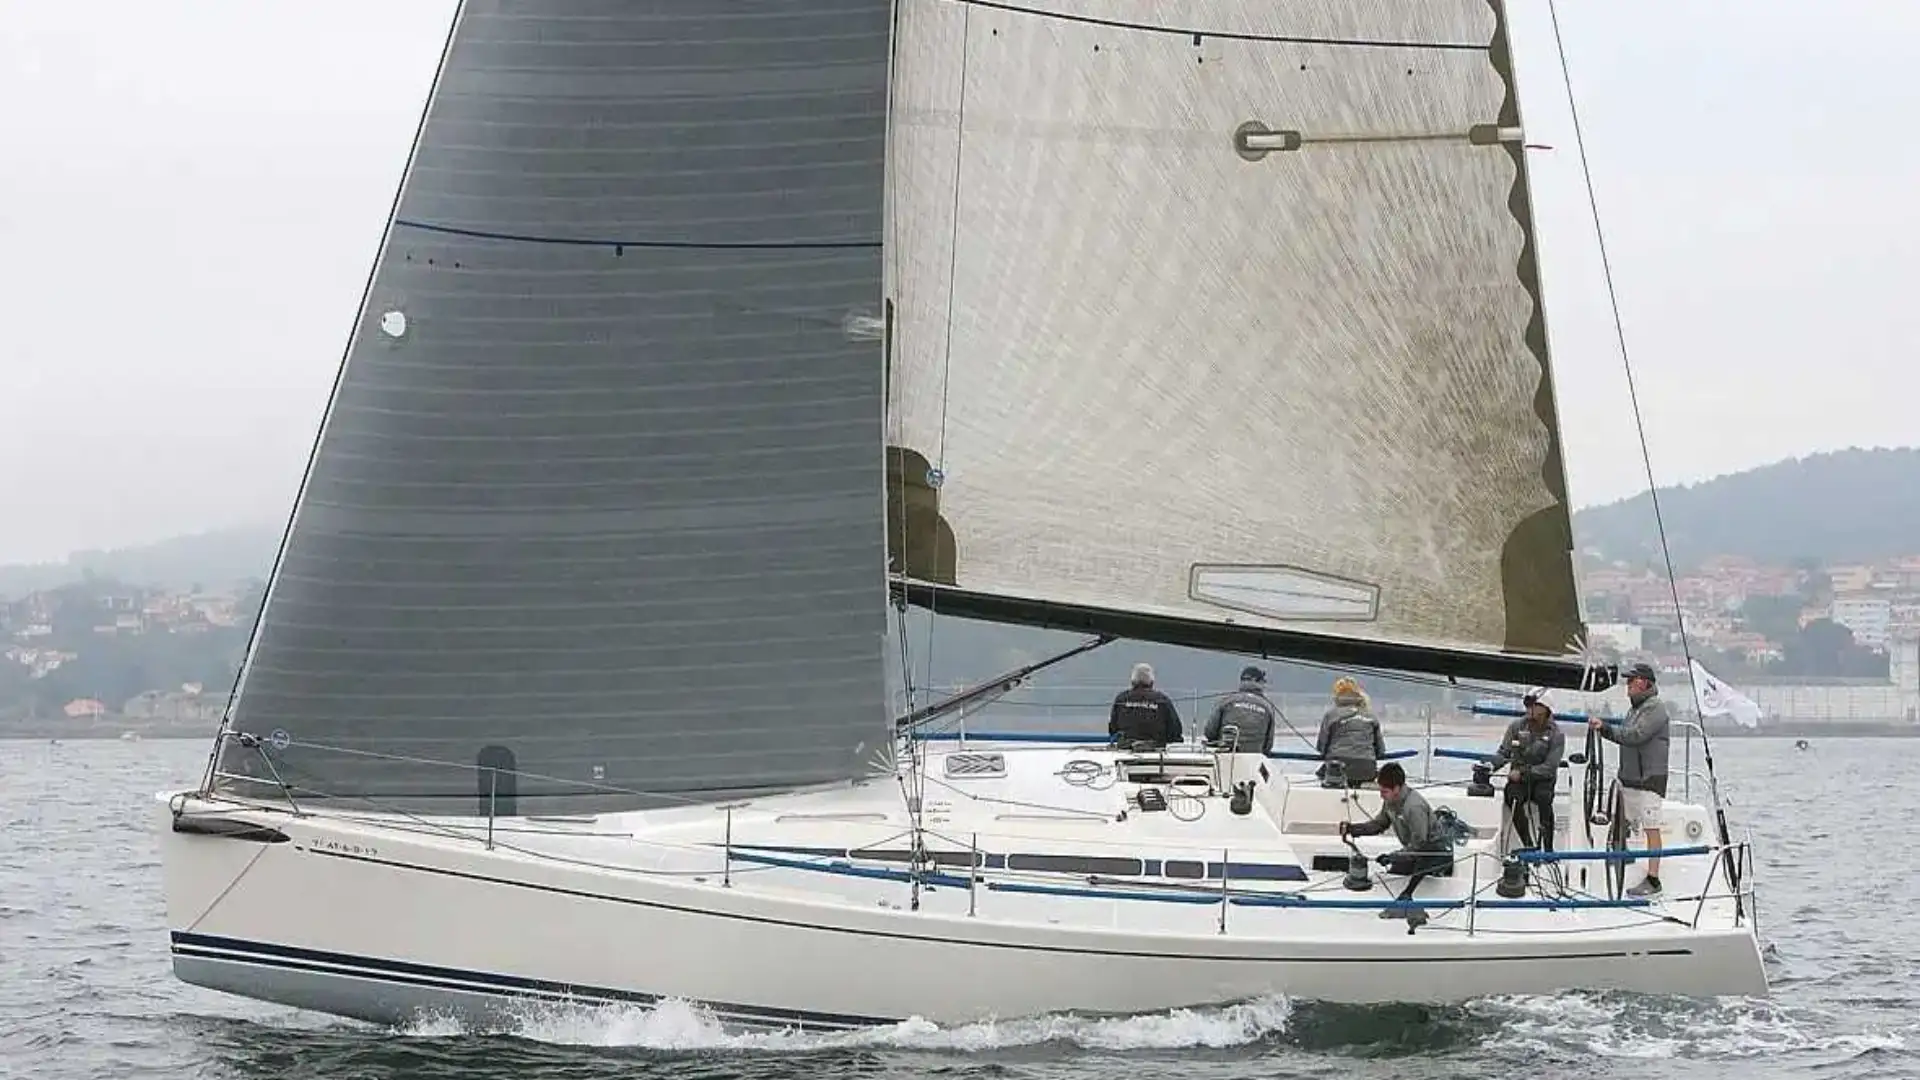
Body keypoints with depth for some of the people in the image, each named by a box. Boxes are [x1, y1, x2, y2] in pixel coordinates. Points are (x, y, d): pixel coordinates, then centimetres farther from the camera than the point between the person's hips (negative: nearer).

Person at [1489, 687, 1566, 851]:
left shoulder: (1556, 735, -6)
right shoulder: (1517, 726, 2)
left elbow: (1549, 768, -14)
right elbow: (1503, 753, 3)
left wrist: (1523, 773, -24)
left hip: (1542, 780, -2)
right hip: (1519, 779, 2)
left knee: (1543, 797, -35)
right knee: (1513, 798, -31)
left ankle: (1548, 848, -29)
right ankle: (1529, 845, -27)